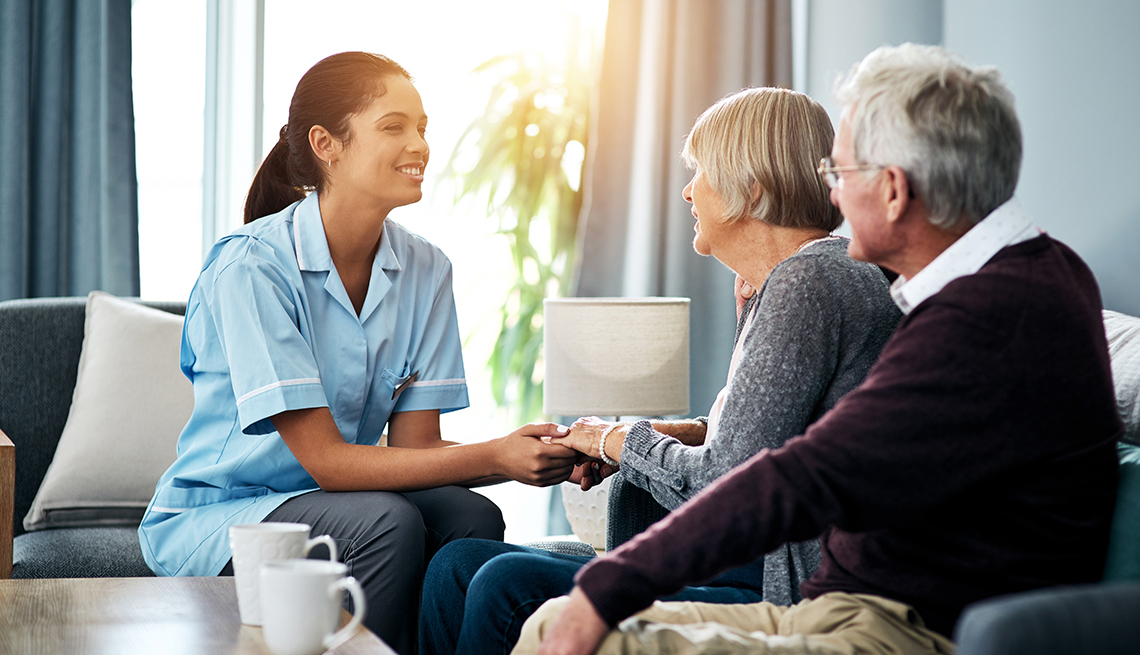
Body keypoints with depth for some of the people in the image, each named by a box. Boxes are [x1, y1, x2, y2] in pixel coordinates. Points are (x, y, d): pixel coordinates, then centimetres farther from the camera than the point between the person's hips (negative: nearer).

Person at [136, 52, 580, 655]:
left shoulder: (424, 270, -1)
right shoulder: (253, 265, -20)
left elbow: (415, 443, -5)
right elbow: (324, 459, -23)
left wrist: (529, 456, -24)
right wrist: (492, 457, -31)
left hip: (325, 504, 5)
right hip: (212, 516, -5)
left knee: (470, 517, -23)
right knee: (387, 523, -31)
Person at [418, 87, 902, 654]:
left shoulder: (810, 282, -15)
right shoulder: (794, 279, 19)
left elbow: (727, 486, -18)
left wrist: (624, 442, 0)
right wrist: (690, 434, 8)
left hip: (784, 598, -11)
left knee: (510, 587, -21)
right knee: (459, 564, 3)